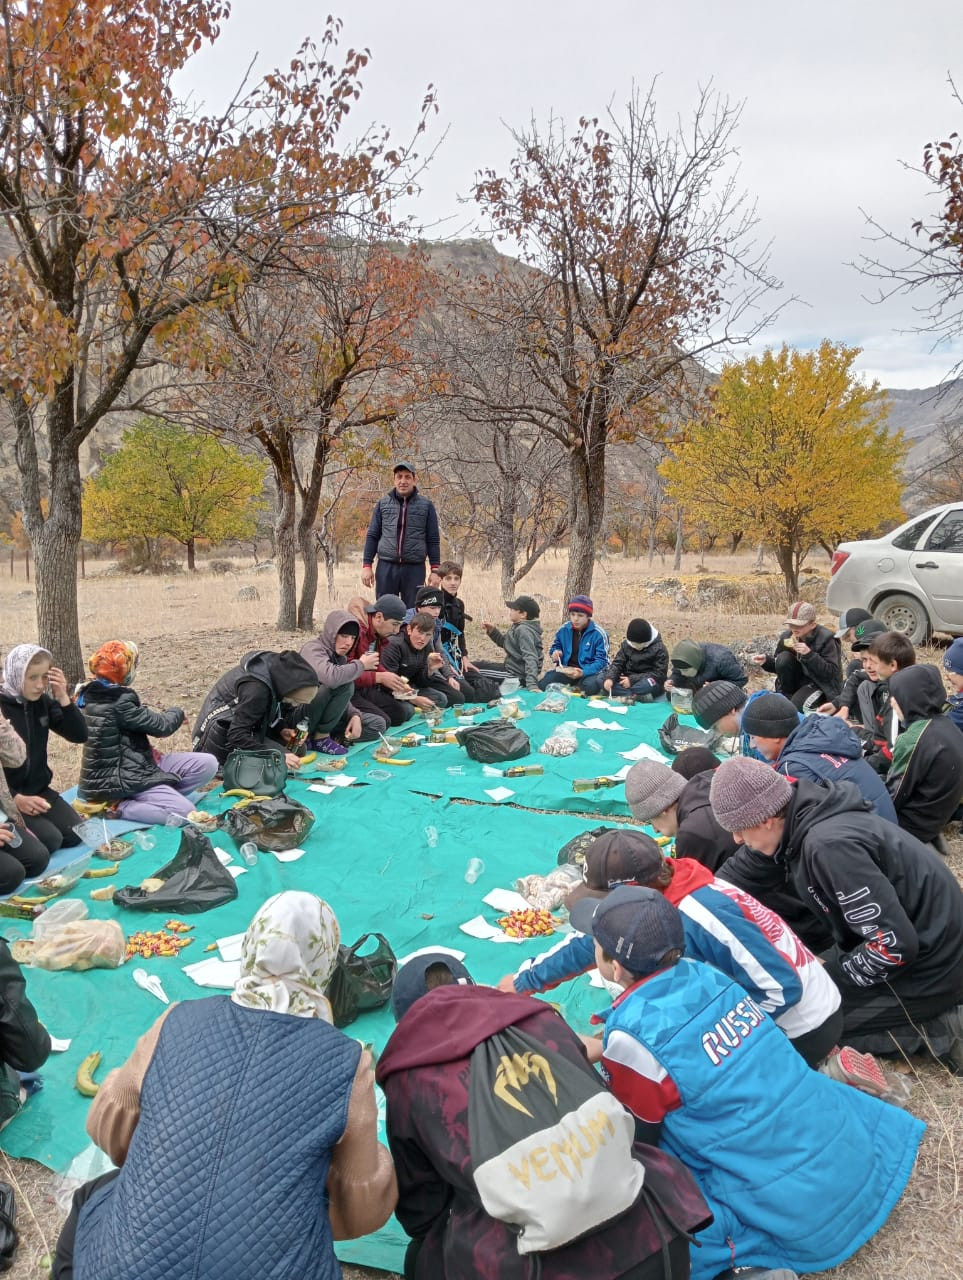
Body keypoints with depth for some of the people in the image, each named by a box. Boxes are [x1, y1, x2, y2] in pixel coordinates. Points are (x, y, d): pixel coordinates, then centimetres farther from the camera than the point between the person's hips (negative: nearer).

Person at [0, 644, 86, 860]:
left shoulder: (43, 702, 0)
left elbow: (79, 735, -3)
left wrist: (63, 698, -15)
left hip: (39, 789, 6)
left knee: (75, 834, -8)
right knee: (50, 839, -20)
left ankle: (24, 831, 14)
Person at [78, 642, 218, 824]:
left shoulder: (92, 695, 7)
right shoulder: (118, 702, -22)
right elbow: (161, 726, -13)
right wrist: (176, 713, 8)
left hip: (131, 766, 10)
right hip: (122, 778, -9)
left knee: (207, 763, -1)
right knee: (185, 813, -22)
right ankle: (117, 806, -9)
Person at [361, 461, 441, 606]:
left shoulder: (426, 505, 6)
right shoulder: (383, 504, 10)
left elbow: (433, 540, 6)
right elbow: (372, 536, 11)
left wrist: (435, 569, 1)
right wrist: (367, 565, 3)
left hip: (415, 568, -1)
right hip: (386, 567, 1)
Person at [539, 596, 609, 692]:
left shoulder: (598, 633, -11)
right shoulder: (563, 629, 2)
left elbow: (601, 661, -14)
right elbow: (555, 647, 20)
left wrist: (583, 673, -30)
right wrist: (555, 653, -7)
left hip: (590, 671, -3)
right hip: (566, 670, 3)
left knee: (591, 686, -38)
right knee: (543, 683, -22)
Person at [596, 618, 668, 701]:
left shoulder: (659, 649, -11)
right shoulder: (626, 644, 1)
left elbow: (659, 674, -15)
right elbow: (617, 663, 0)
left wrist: (632, 680, -22)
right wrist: (610, 678, -22)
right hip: (628, 681, 5)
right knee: (601, 678, -18)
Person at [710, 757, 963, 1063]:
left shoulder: (830, 845, -30)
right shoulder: (804, 818, -2)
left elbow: (894, 944, -28)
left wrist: (832, 974, -13)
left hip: (927, 966, -9)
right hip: (924, 941, 9)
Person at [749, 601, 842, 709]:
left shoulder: (826, 639, -19)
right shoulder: (786, 637, -8)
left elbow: (831, 672, -25)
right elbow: (780, 666, 7)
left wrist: (809, 654, -36)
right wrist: (766, 661, -16)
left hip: (820, 683, -5)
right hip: (798, 680, 5)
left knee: (797, 704, -30)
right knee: (783, 658, -22)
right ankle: (787, 696, -5)